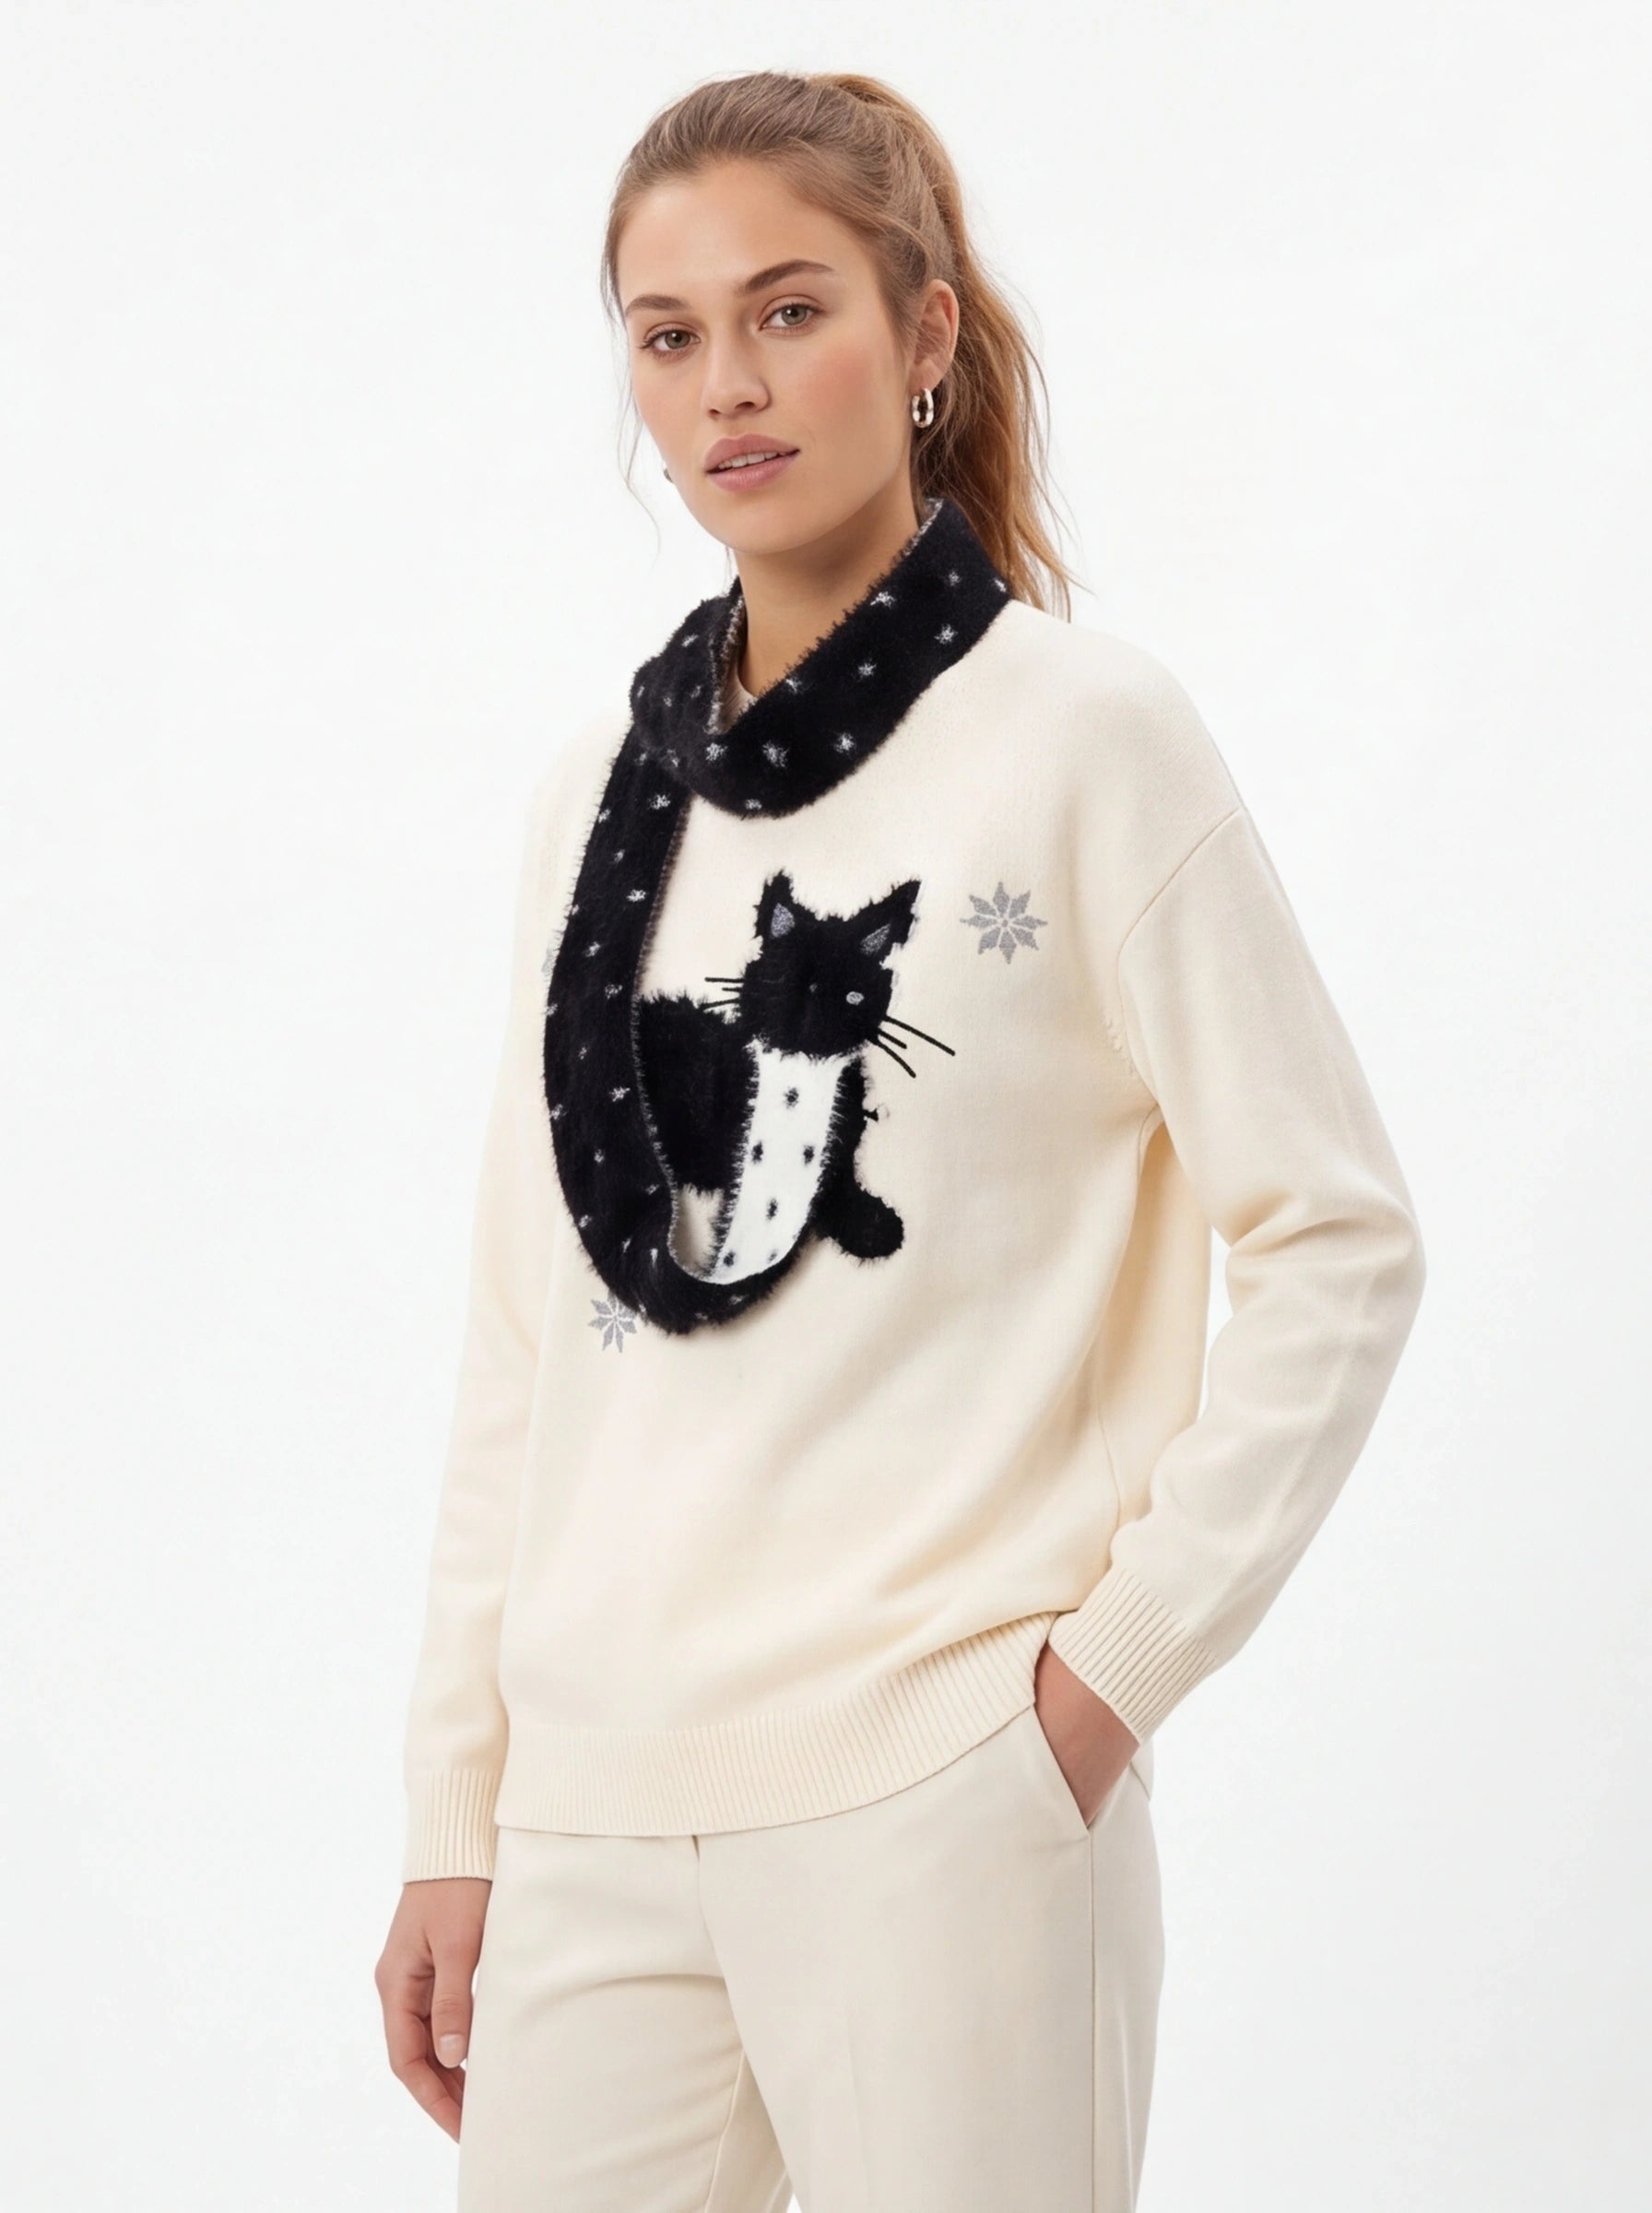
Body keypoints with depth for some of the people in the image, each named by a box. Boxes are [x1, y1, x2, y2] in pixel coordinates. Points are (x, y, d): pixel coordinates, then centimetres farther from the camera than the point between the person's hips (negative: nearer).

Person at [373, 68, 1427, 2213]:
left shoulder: (1085, 733, -4)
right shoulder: (599, 789, 11)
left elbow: (1343, 1243, -4)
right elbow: (526, 1338, 12)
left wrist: (1121, 1654, -9)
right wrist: (453, 1816, 10)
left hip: (940, 1795, -4)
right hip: (595, 1810, 5)